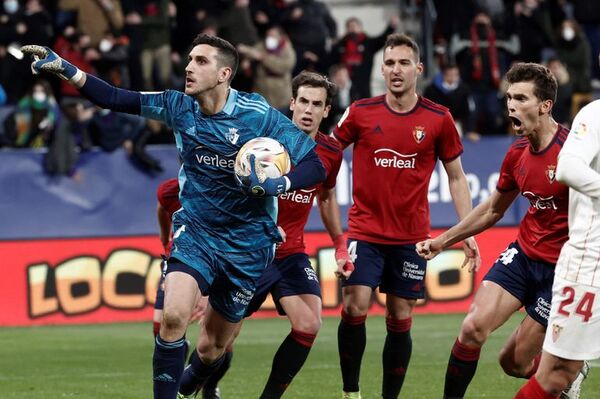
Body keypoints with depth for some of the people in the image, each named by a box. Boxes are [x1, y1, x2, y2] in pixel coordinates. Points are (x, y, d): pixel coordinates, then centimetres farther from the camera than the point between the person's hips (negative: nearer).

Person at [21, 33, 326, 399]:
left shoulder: (258, 115, -15)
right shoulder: (179, 106, -4)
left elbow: (316, 164, -14)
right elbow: (113, 99, -5)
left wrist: (276, 184, -33)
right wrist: (64, 69, -17)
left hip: (247, 244, -2)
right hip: (195, 231, 2)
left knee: (212, 348, 9)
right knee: (173, 316, -26)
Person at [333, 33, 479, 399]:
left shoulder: (439, 119, -1)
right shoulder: (361, 112, -3)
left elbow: (456, 177, 7)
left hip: (411, 237, 1)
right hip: (365, 229, -1)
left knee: (400, 320, 3)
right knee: (355, 307, -14)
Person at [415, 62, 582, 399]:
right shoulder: (517, 153, 3)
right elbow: (493, 210, 20)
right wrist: (443, 241, 19)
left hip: (562, 267, -6)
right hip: (523, 253, 6)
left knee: (516, 362, 0)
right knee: (472, 329, -12)